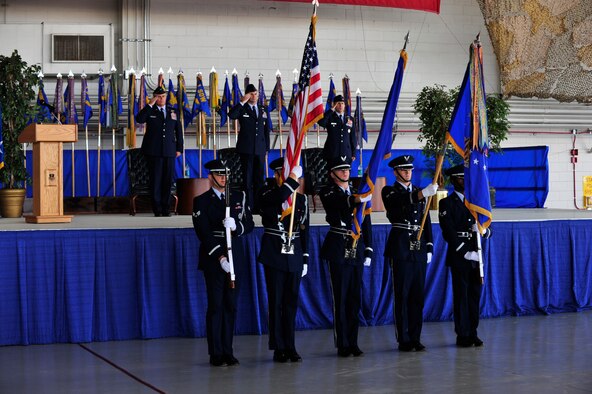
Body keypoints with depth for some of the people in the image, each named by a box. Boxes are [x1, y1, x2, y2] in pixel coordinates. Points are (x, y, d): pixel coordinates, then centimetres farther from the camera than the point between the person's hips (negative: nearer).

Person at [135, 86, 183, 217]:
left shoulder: (173, 112, 14)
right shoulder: (150, 112, 6)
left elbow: (178, 131, 16)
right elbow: (139, 119, -15)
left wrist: (179, 148, 9)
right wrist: (150, 105, -15)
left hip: (169, 152, 3)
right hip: (154, 152, -3)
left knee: (168, 180, 3)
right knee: (155, 180, -2)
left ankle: (166, 208, 11)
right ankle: (157, 209, 2)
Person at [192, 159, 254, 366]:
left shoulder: (239, 197, 12)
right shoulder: (201, 201, -1)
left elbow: (249, 224, 8)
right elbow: (203, 233, -9)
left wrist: (236, 226, -15)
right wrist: (220, 257, -18)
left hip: (235, 257, 4)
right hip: (213, 259, -4)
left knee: (231, 305, 6)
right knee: (215, 305, -3)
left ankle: (228, 352, 11)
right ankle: (216, 354, 2)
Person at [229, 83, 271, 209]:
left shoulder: (263, 110, 13)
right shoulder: (242, 109, 2)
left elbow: (266, 130, 15)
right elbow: (231, 115, -21)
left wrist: (267, 148, 10)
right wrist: (242, 102, -22)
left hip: (260, 149, 3)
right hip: (246, 149, -3)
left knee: (259, 178, 5)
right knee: (247, 178, -3)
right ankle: (249, 205, -1)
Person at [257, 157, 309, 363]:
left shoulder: (300, 198, 10)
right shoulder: (267, 193, -3)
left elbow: (304, 230, 12)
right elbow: (277, 201, -29)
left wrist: (305, 259, 8)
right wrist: (293, 179, -26)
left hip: (294, 255, 4)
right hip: (274, 255, -4)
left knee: (291, 302, 7)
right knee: (276, 301, 0)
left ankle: (290, 347, 14)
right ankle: (279, 349, 6)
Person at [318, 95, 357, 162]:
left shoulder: (350, 119, 14)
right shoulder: (329, 117, 5)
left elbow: (353, 137, 14)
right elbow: (321, 123, -18)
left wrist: (353, 153, 8)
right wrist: (331, 110, -13)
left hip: (346, 154, 3)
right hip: (332, 154, -3)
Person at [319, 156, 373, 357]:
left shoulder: (358, 191, 14)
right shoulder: (328, 193, 1)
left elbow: (366, 224, 15)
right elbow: (338, 204, -24)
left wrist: (368, 251, 8)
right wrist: (355, 200, -42)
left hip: (357, 251, 5)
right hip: (338, 251, -5)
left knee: (355, 298, 7)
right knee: (340, 298, -4)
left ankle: (353, 343, 13)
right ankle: (342, 345, 1)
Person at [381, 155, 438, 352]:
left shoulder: (419, 192, 16)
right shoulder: (389, 192, 0)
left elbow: (426, 221, 16)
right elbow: (401, 202, -24)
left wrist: (429, 248, 9)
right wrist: (423, 193, -38)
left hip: (419, 248, 5)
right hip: (400, 248, -5)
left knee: (418, 295, 7)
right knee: (402, 294, -3)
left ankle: (415, 338, 13)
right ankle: (404, 340, 2)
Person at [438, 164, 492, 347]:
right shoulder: (447, 203, -2)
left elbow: (486, 227, 17)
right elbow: (448, 233, -10)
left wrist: (485, 231, -7)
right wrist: (465, 253, -15)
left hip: (476, 255, 5)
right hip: (458, 256, -5)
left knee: (475, 294, 7)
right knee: (461, 294, -3)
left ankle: (472, 333, 13)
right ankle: (462, 335, 1)